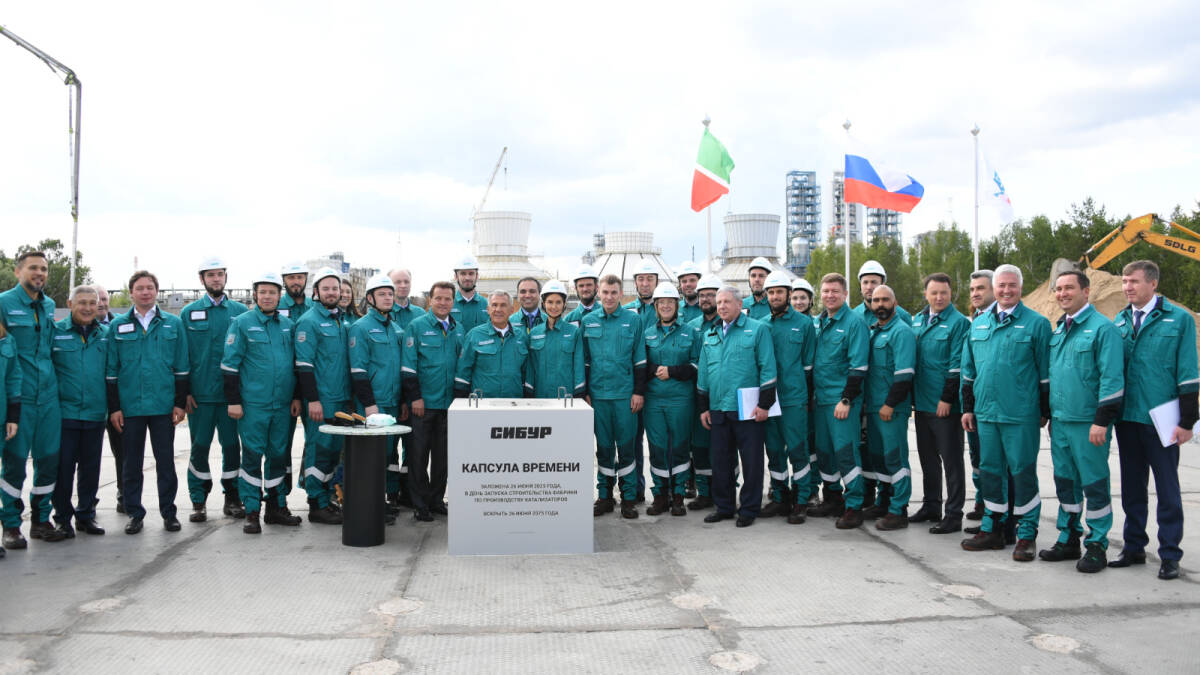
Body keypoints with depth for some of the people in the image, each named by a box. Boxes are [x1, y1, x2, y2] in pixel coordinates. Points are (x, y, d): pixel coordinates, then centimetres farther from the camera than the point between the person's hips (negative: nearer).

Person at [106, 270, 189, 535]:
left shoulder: (173, 324, 5)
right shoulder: (118, 326, 6)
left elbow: (181, 367, 5)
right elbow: (111, 370, 6)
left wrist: (180, 402, 0)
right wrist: (114, 407, 1)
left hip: (163, 405, -1)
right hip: (129, 406, 1)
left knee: (165, 461, 6)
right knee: (132, 463, 9)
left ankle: (168, 511, 16)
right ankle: (134, 513, 19)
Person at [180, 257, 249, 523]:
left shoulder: (240, 311, 6)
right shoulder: (189, 313, 5)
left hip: (232, 392, 1)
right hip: (200, 394, 0)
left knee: (231, 446, 6)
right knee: (199, 447, 5)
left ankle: (232, 498, 18)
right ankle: (198, 502, 16)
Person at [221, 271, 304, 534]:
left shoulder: (288, 325, 11)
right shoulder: (242, 323, -2)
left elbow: (298, 363, 16)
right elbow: (229, 364, -4)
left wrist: (297, 397, 11)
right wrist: (233, 401, -9)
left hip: (283, 404, 4)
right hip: (253, 404, -4)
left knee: (279, 454, 10)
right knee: (252, 455, -1)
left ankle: (276, 507, 21)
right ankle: (251, 512, 7)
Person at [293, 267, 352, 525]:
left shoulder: (340, 320, 16)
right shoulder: (309, 321, -8)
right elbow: (304, 364, -13)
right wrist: (313, 399, -18)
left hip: (341, 399, 8)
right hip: (321, 399, -8)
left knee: (333, 449, 12)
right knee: (319, 449, -3)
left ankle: (327, 499, 22)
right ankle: (317, 506, 4)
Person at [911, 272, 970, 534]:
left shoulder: (959, 322, -9)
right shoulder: (917, 320, 12)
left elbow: (957, 365, -14)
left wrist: (947, 399, -17)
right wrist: (912, 395, 13)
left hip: (945, 405, -7)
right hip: (922, 402, 7)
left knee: (951, 460, 0)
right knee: (927, 457, 15)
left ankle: (954, 515, 7)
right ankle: (931, 507, 27)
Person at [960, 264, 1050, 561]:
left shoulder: (1036, 323, -3)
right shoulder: (978, 324, 12)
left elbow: (1046, 373, -2)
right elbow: (968, 372, 17)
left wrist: (1045, 411, -4)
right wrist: (968, 408, 13)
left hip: (1021, 415, -5)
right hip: (985, 413, 5)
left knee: (1023, 472, 1)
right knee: (989, 470, 12)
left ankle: (1027, 534, 12)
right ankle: (992, 529, 24)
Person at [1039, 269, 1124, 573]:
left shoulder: (1102, 328, -11)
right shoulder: (1058, 330, 13)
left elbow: (1112, 378, -15)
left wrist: (1102, 421, -18)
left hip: (1088, 423, -7)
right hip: (1060, 421, 7)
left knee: (1094, 484, 2)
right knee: (1065, 482, 14)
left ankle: (1097, 545, 12)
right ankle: (1068, 539, 25)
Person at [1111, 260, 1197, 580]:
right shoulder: (1120, 321, 7)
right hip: (1127, 418, 5)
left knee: (1167, 489, 5)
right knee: (1132, 487, 13)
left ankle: (1170, 555, 14)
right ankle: (1134, 547, 25)